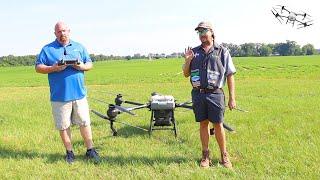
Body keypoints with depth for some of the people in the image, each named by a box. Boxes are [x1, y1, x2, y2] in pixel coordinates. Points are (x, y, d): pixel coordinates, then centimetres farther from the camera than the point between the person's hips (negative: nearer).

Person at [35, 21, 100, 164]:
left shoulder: (79, 47, 12)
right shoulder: (47, 49, 4)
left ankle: (90, 150, 18)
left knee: (85, 123, 5)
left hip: (79, 94, 2)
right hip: (59, 97, -1)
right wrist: (53, 68, -16)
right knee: (63, 126, 6)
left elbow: (90, 64, 14)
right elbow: (38, 67, 2)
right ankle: (69, 152, 22)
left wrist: (83, 66, -9)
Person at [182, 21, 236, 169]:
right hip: (198, 94, 3)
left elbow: (230, 76, 2)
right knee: (203, 124, 8)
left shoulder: (222, 52, 3)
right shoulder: (194, 52, 12)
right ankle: (205, 155, 19)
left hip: (215, 94, -3)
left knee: (218, 125, 0)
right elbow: (186, 74, 15)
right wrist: (187, 61, -5)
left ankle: (224, 156, 15)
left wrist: (232, 98, -4)